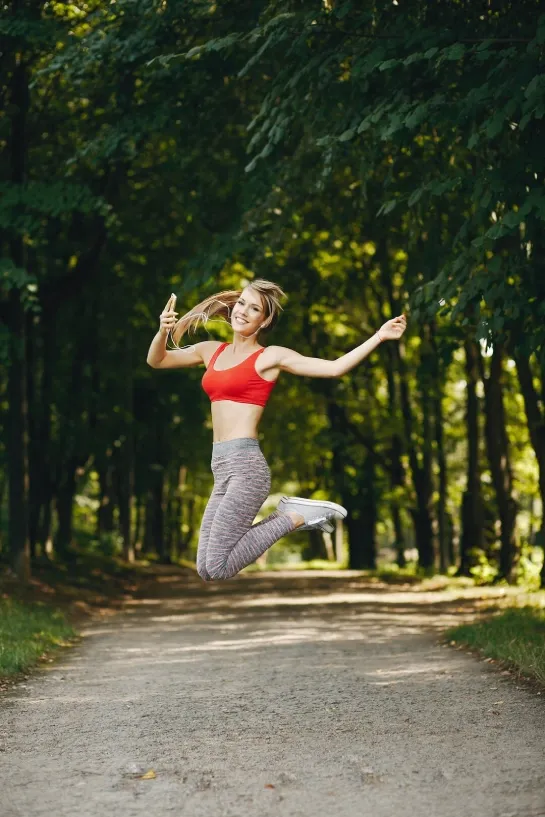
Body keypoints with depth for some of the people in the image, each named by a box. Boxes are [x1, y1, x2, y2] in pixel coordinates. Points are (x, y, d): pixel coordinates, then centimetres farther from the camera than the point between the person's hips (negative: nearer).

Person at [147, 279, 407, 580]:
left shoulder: (271, 356, -1)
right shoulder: (212, 351, 16)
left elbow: (334, 367, -8)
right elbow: (156, 361, 20)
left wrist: (379, 336, -14)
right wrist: (163, 331, 0)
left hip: (245, 465, -7)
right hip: (221, 468, 7)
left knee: (218, 568, -12)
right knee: (206, 571, 6)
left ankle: (294, 517, 3)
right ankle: (283, 518, 18)